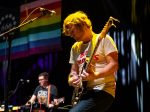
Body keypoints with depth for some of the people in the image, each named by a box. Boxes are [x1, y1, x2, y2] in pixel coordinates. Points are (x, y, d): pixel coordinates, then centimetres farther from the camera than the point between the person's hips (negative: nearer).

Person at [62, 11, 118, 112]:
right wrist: (72, 79, -2)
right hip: (83, 93, 8)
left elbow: (114, 64, -11)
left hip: (102, 91, -7)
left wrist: (95, 75, -26)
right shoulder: (75, 47, 17)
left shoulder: (103, 39, -3)